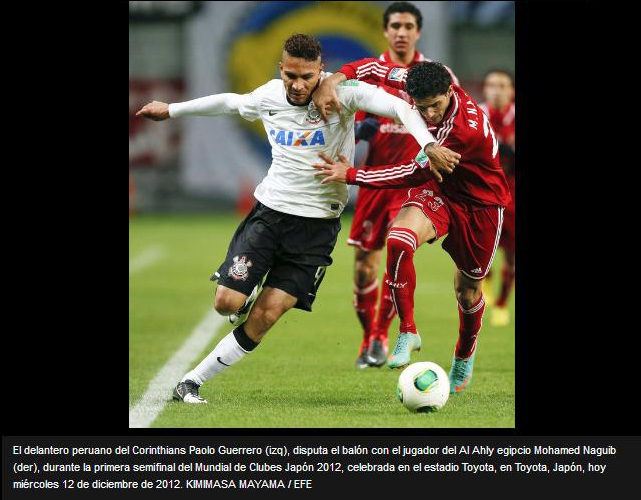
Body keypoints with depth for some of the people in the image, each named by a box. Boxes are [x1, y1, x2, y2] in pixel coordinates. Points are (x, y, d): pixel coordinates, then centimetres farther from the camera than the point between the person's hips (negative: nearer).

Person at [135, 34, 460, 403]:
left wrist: (429, 144, -38)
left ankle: (193, 381, 3)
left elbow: (398, 107, -22)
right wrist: (171, 110, 32)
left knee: (265, 316, -9)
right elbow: (228, 102, 22)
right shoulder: (269, 96, 1)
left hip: (317, 224, -3)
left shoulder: (340, 92, -12)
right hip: (270, 210, 3)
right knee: (227, 302, -10)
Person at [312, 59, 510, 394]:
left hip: (481, 204, -4)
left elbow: (416, 174, -33)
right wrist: (337, 77, -26)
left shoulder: (470, 130, -36)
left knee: (468, 288, 11)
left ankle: (464, 354, 42)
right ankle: (407, 332, -12)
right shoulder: (423, 84, -18)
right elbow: (377, 68, -5)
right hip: (437, 190, 4)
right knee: (398, 241, -27)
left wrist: (352, 175, -31)